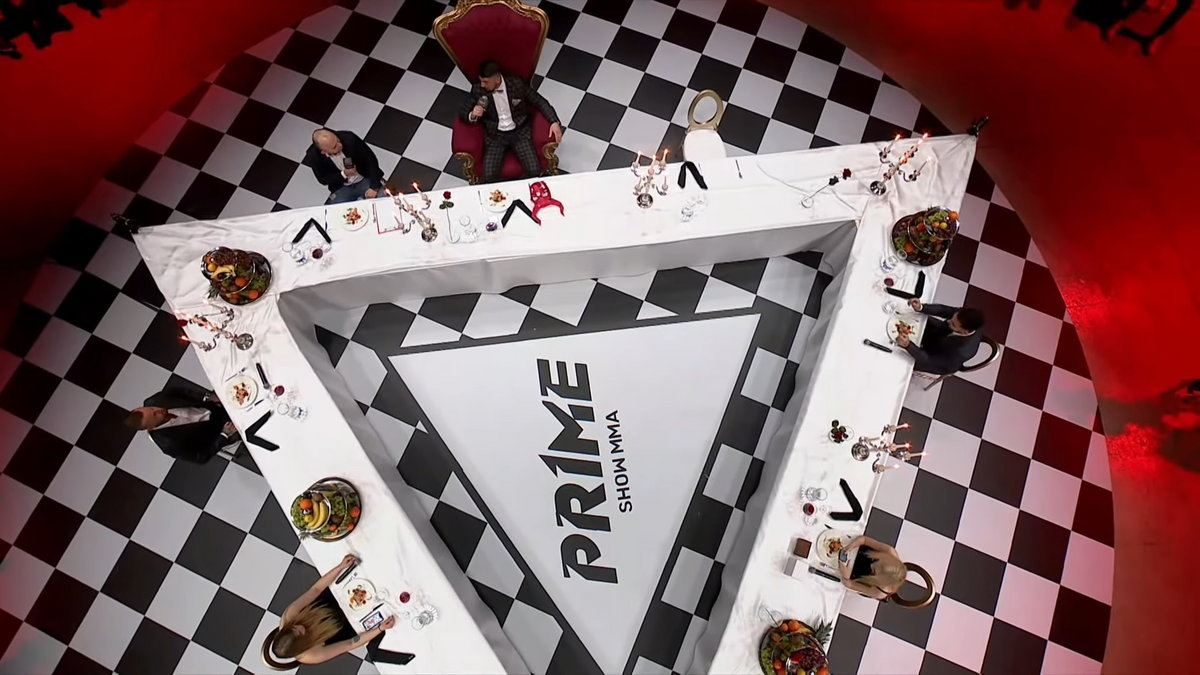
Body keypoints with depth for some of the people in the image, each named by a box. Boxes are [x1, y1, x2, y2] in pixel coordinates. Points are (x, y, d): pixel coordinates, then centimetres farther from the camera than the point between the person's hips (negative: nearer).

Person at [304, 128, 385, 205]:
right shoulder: (314, 156, -19)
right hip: (341, 188, 1)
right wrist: (343, 174, -23)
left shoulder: (349, 138, -24)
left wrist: (374, 187, -23)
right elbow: (323, 180, -5)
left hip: (365, 180, -1)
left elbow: (371, 159, -16)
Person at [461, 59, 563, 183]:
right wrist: (472, 115, -22)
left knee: (535, 171, -19)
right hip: (495, 135, 1)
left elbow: (539, 102, -1)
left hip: (520, 131, 0)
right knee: (489, 176, -21)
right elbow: (463, 112, 3)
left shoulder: (517, 83, -11)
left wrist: (554, 121, -15)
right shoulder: (478, 90, -8)